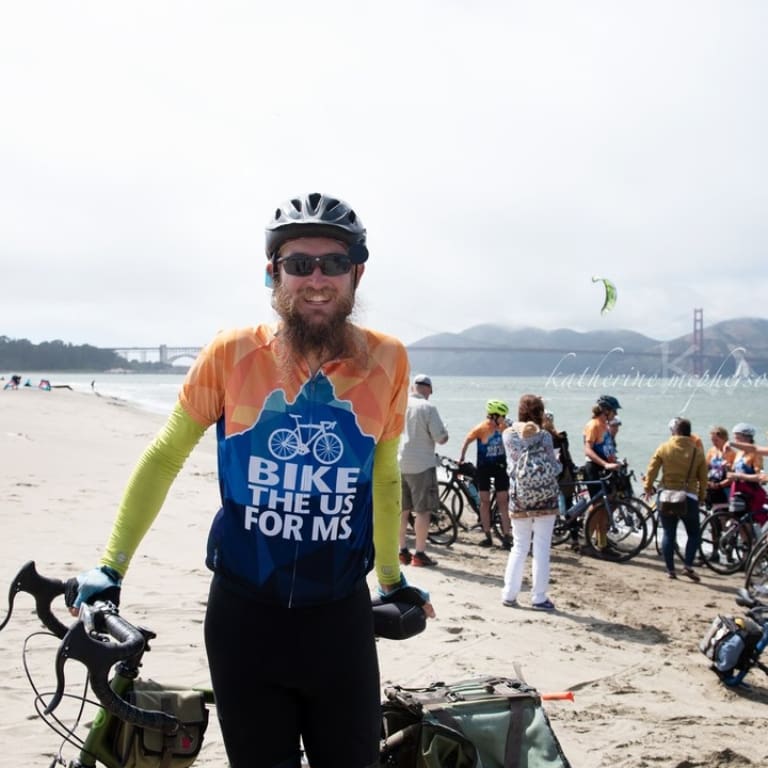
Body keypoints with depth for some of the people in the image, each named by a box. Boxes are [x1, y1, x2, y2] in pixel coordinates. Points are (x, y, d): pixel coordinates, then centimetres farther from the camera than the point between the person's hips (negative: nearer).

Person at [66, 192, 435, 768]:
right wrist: (111, 567, 1)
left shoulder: (387, 361, -5)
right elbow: (165, 458, 1)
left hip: (340, 616, 1)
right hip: (244, 613, -1)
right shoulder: (233, 355, -9)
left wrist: (393, 578, 17)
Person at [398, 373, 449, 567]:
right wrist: (445, 433, 9)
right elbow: (441, 438, -13)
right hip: (421, 465, -5)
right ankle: (420, 554, 1)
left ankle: (402, 551, 18)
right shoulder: (427, 408, -12)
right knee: (422, 510, 1)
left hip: (398, 464, 5)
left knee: (402, 510, 13)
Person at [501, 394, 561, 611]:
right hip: (544, 498, -3)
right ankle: (539, 597, 6)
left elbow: (512, 463, 6)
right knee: (541, 549, 3)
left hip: (519, 498, 3)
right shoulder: (543, 435, -9)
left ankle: (509, 595, 13)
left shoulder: (508, 434, 0)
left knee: (519, 547, 13)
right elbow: (553, 468, -7)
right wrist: (560, 463, 14)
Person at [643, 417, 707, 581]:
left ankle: (670, 569, 8)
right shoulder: (697, 452, -1)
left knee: (668, 534, 9)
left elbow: (652, 470, -3)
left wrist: (648, 488, 11)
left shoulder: (663, 448, -2)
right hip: (689, 498, -1)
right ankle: (688, 565, -2)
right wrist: (702, 496, 16)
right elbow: (703, 478, 4)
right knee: (694, 533, 12)